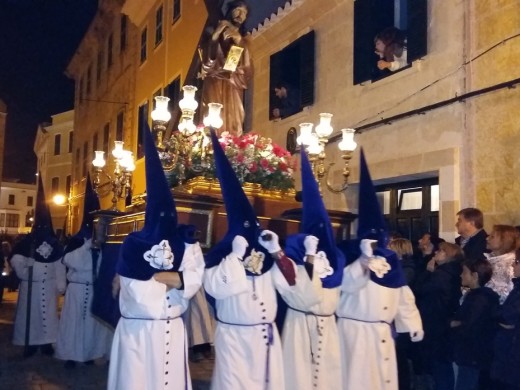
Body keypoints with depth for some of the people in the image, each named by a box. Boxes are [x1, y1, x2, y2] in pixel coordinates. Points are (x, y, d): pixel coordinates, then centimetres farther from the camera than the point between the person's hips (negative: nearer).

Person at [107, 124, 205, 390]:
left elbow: (195, 281, -13)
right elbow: (139, 290, -15)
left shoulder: (187, 243, 1)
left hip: (171, 331, 2)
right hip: (136, 331, -1)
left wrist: (155, 276, -15)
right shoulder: (134, 244, -4)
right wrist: (174, 278, -8)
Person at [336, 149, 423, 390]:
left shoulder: (391, 265, 8)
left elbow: (404, 298, 13)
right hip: (357, 332, -6)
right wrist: (365, 258, -37)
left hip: (383, 333, 6)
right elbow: (348, 284, -29)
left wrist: (414, 325, 10)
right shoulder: (354, 264, -8)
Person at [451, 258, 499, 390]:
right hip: (470, 355, 9)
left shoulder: (481, 299, -19)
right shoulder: (474, 295, 12)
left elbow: (469, 330, -23)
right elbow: (462, 319, 13)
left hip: (474, 357, -9)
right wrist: (456, 324, -7)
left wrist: (455, 325, -5)